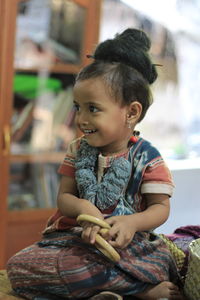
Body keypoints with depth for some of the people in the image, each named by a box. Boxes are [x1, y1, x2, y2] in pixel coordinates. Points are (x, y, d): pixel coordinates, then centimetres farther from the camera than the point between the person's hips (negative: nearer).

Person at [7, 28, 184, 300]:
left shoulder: (147, 157, -3)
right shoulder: (77, 151, 8)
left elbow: (160, 207, -3)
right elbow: (64, 196, 7)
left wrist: (132, 222, -26)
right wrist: (83, 208, -19)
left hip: (127, 243, -6)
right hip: (74, 236, 6)